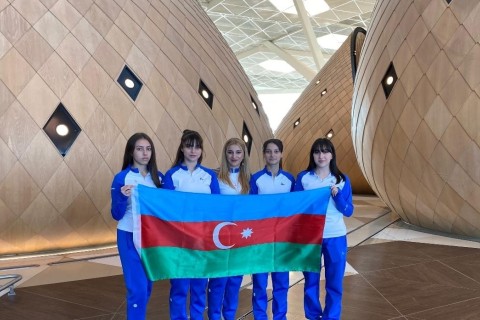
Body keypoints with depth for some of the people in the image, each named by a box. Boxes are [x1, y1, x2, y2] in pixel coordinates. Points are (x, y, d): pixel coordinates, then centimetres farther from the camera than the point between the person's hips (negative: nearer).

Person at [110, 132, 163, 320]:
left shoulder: (158, 177, 2)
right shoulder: (122, 178, -10)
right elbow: (117, 215, -10)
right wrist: (123, 197, -27)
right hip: (130, 237, -4)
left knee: (147, 286, 16)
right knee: (137, 288, -6)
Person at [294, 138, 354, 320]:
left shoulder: (342, 180, 0)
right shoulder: (303, 177, -2)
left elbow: (348, 211, -1)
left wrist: (337, 195, -16)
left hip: (335, 237, 1)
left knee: (334, 283, 8)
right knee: (311, 281, 11)